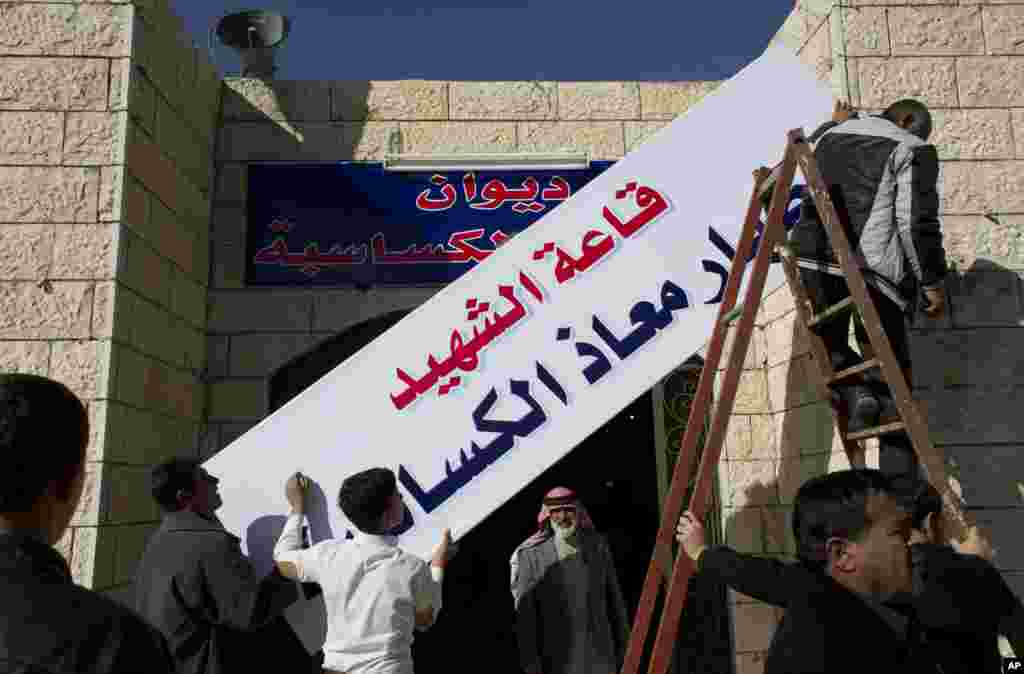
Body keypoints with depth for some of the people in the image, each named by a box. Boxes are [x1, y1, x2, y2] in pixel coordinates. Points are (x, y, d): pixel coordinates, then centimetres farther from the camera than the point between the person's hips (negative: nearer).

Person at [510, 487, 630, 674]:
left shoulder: (597, 546, 1)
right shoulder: (530, 555, -10)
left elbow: (614, 598, 9)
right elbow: (525, 613, -8)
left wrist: (623, 643, 12)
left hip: (599, 657, 3)